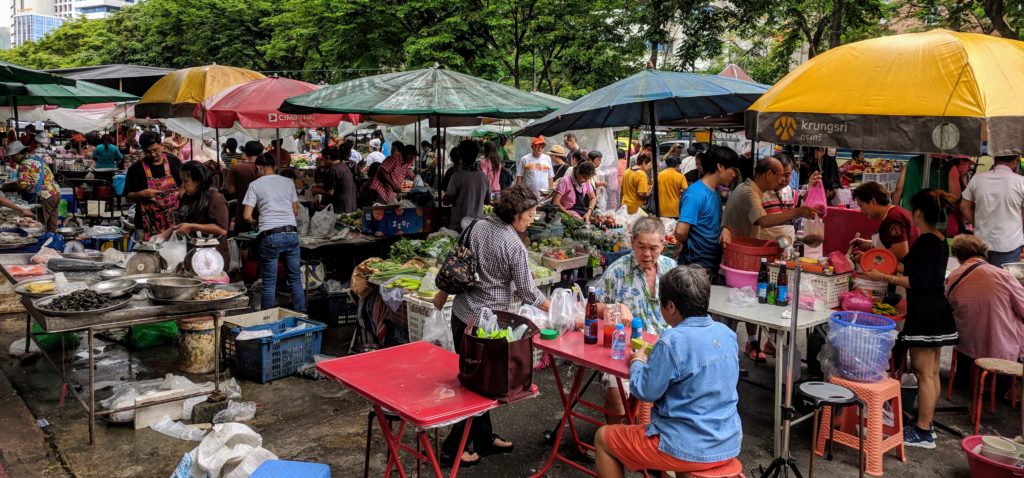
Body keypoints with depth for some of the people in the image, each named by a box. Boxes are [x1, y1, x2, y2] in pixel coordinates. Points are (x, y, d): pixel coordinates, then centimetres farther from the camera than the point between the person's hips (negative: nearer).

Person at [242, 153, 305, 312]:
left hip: (270, 235, -3)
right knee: (295, 280, 11)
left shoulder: (255, 185, 3)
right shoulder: (288, 182, 12)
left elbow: (247, 216, -2)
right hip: (291, 233, 3)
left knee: (269, 283, 4)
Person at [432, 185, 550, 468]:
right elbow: (527, 292, -10)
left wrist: (443, 293, 24)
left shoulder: (478, 226, 3)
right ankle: (453, 448, 10)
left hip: (462, 314, 8)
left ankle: (484, 439, 29)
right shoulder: (514, 246, -16)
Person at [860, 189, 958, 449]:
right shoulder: (940, 240, 11)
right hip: (938, 310, 10)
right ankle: (925, 425, 22)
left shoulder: (925, 242, -18)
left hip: (924, 312, -10)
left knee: (924, 374, -4)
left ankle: (922, 432, 2)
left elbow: (917, 283, -21)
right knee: (932, 373, 13)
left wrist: (884, 277, -18)